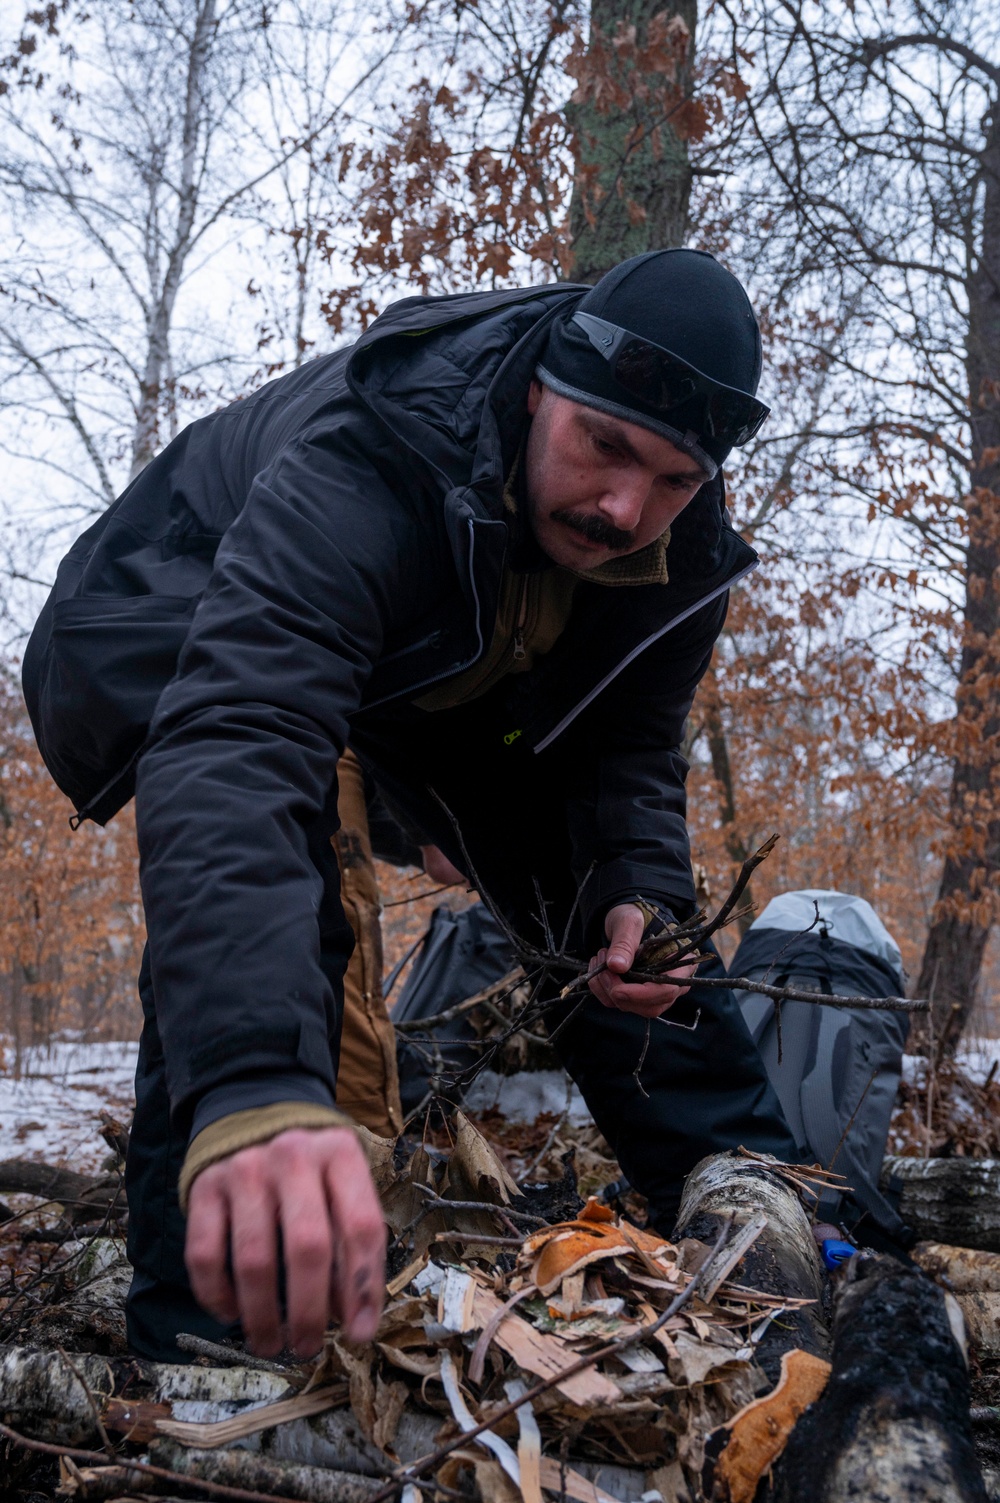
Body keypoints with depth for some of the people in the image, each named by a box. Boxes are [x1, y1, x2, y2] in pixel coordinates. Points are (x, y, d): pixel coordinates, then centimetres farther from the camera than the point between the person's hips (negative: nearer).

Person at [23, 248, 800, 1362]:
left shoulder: (684, 550, -23)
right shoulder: (356, 476, -46)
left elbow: (624, 742, -10)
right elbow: (235, 749, -61)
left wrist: (640, 888, -34)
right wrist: (252, 1084, -76)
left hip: (439, 673, 6)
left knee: (619, 906, 0)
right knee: (258, 882, -37)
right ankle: (214, 1325, -29)